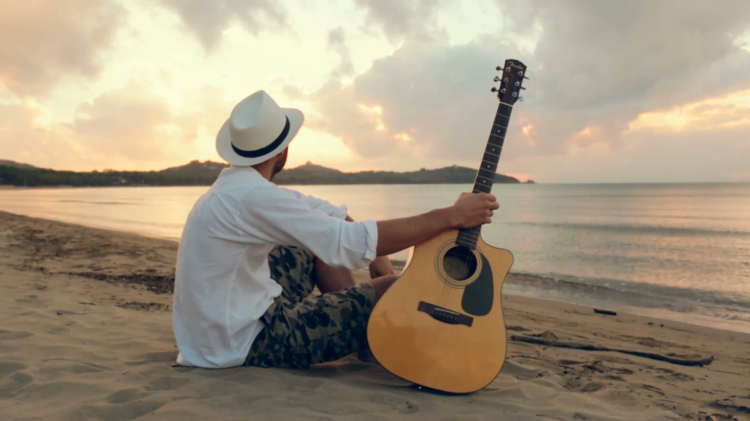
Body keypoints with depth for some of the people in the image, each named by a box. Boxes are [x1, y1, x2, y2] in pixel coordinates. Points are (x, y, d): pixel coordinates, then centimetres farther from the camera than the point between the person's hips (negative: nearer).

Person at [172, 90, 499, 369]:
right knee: (397, 289, -11)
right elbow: (351, 243, -30)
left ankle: (358, 319, 20)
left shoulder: (236, 183, 5)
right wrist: (451, 216, -25)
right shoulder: (251, 195, -25)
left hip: (216, 325, 9)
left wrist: (376, 252, -1)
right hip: (242, 345, -9)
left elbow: (327, 213, 9)